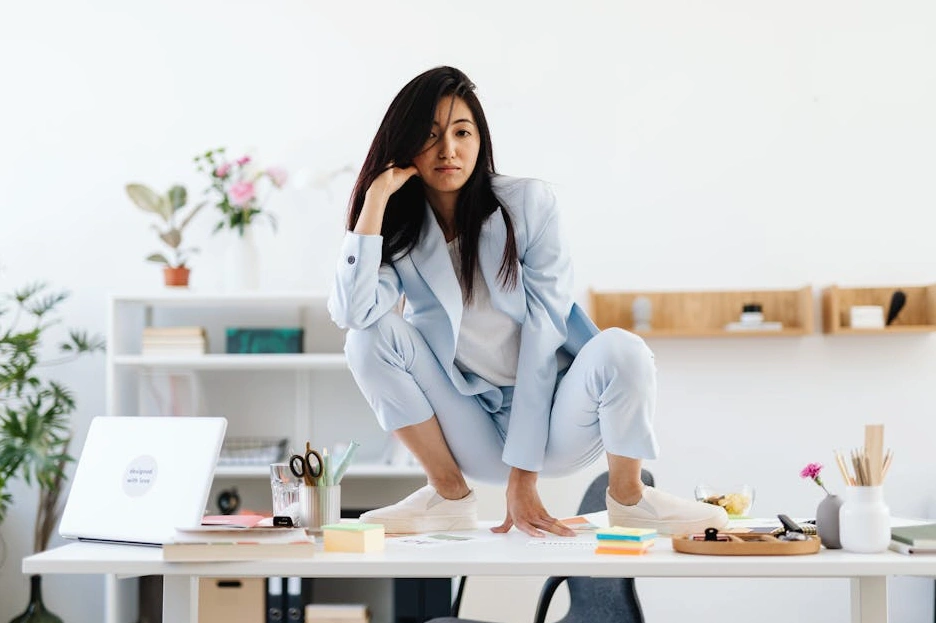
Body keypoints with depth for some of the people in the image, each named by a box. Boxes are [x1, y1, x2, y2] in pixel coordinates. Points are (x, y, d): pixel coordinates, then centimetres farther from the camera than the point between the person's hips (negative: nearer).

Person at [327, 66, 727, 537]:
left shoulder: (528, 205, -11)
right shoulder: (398, 233, -5)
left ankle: (627, 496, -5)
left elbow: (543, 335, -15)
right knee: (372, 336, -19)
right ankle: (450, 495, -7)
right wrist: (376, 196, -21)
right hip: (476, 438, 2)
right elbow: (352, 312, -25)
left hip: (553, 421, -2)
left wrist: (523, 477, -20)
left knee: (620, 350, -31)